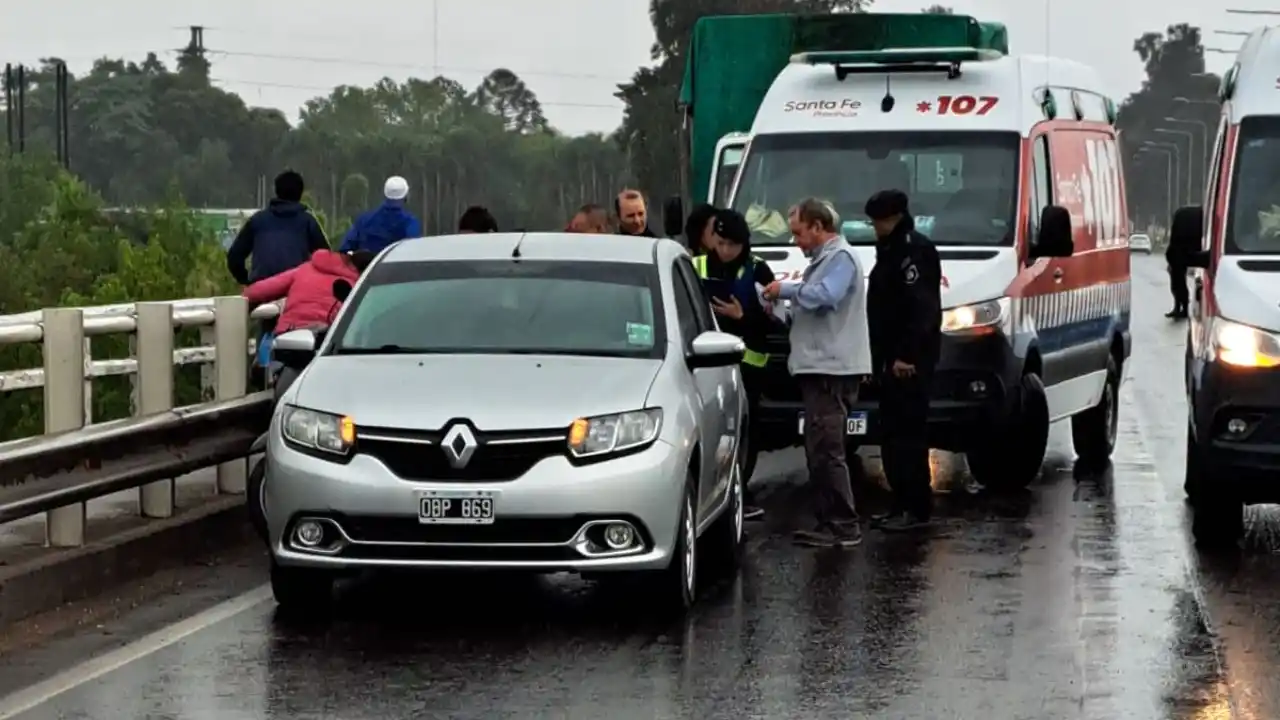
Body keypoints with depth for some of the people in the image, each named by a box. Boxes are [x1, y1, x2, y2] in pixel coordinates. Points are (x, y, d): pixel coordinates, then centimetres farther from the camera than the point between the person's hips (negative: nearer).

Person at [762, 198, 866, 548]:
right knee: (819, 450, 11)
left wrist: (786, 290, -12)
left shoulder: (840, 257, -8)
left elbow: (824, 296, -24)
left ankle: (843, 526, -11)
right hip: (818, 368, 11)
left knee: (826, 450, -12)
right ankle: (828, 522, 14)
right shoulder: (823, 259, 24)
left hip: (832, 370, -11)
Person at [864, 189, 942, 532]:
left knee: (907, 434, -10)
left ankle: (917, 508, -9)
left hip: (908, 363, -10)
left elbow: (921, 308, -21)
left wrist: (906, 355, -25)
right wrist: (882, 358, 20)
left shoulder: (914, 250, -11)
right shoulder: (892, 251, 21)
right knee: (895, 434, 11)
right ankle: (903, 504, 15)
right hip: (892, 360, 10)